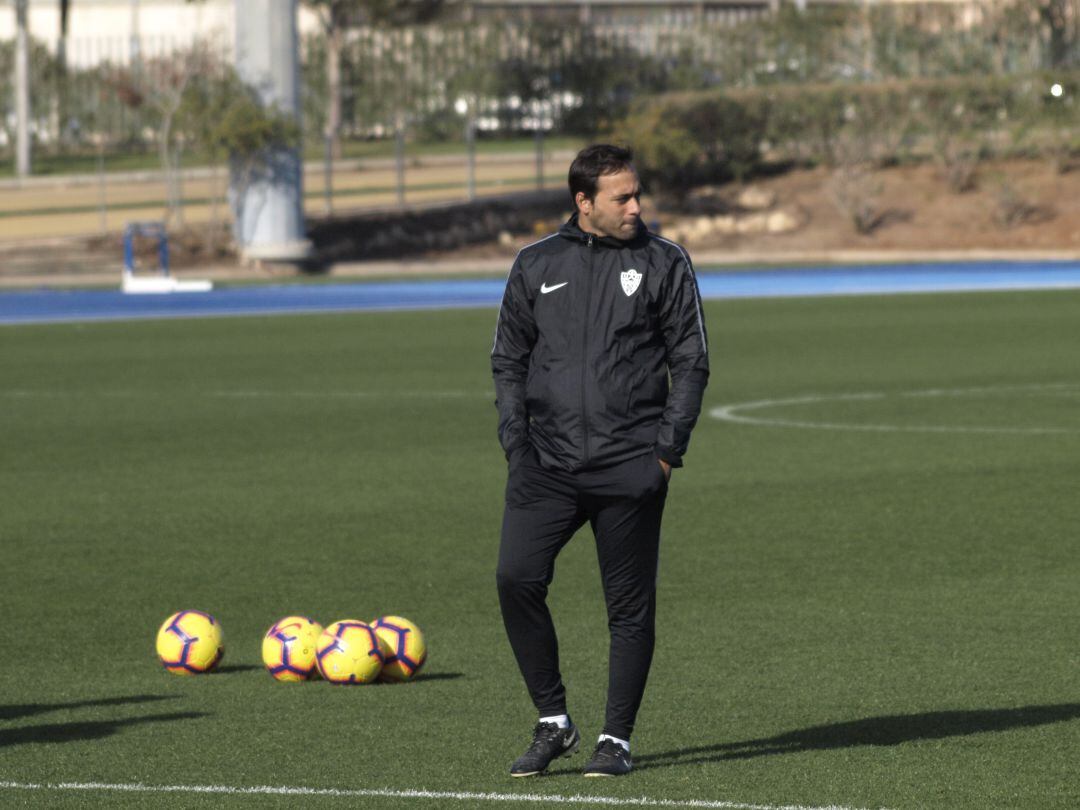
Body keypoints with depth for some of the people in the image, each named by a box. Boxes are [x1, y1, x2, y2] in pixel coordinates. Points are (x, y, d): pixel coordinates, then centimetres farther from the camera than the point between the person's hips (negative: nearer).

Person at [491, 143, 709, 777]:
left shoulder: (664, 263, 4)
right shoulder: (537, 265, 10)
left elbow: (691, 361, 4)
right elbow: (509, 360, 15)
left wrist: (668, 448, -5)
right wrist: (516, 443, 2)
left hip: (632, 467, -2)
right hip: (548, 463, 2)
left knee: (631, 605, 0)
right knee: (517, 579, -13)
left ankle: (617, 738, 12)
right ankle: (554, 722, 1)